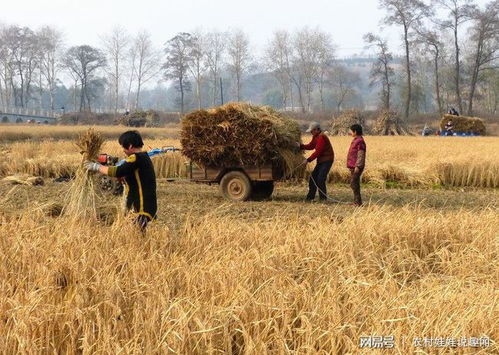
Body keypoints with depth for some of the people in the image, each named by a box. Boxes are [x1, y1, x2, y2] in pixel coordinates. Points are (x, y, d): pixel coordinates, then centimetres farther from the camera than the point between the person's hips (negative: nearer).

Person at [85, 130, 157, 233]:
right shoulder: (144, 157, 16)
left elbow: (118, 172, -21)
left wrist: (97, 167, -9)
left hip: (142, 208, -10)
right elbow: (125, 174, 20)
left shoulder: (137, 158, -15)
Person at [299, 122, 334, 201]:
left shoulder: (322, 137, -21)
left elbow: (318, 152, -24)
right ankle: (310, 197, 18)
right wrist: (301, 146, 0)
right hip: (321, 160, 10)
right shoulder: (316, 137, 12)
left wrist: (308, 160, -21)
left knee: (320, 179, -15)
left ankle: (323, 198, -7)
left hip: (326, 161, -10)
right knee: (313, 178, 10)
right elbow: (311, 146, 14)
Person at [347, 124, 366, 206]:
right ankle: (356, 201, 18)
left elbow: (361, 155, -20)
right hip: (353, 166, 11)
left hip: (356, 166, -11)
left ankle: (358, 201, -9)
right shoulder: (355, 140, 16)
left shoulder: (360, 141, -15)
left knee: (354, 183, -11)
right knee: (354, 184, 13)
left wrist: (358, 166, -23)